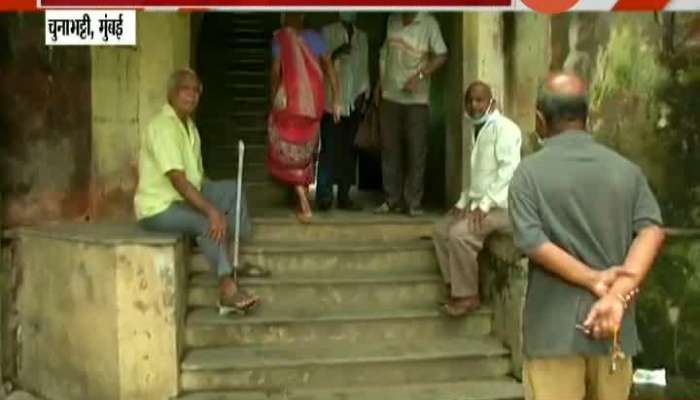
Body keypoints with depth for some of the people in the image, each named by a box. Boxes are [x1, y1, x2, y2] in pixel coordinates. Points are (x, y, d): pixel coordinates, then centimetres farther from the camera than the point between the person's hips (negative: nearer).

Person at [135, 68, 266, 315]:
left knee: (232, 189, 2)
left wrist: (214, 201, 1)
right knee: (209, 223, -31)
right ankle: (227, 289, -30)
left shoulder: (189, 125, 11)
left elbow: (197, 176, 15)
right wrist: (211, 210, -33)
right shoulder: (163, 126, -20)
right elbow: (178, 179, -29)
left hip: (184, 197, 10)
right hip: (158, 208, -10)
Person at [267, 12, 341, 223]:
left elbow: (276, 71, -8)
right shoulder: (314, 37, 8)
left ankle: (305, 207, -5)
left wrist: (274, 98, 6)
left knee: (289, 153, 6)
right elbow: (329, 69, 2)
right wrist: (336, 100, 4)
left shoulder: (281, 37, -3)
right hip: (314, 103, 4)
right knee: (306, 153, 19)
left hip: (291, 101, -4)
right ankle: (304, 202, 25)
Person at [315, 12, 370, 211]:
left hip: (354, 102, 4)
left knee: (348, 150, 3)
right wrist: (335, 54, -17)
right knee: (329, 149, -9)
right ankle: (324, 196, -7)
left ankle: (344, 196, 7)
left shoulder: (362, 36, 18)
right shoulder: (327, 32, 5)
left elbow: (364, 66, 16)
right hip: (332, 101, -4)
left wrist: (364, 92, 6)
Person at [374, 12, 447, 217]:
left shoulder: (429, 23, -8)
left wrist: (419, 76, -20)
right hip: (390, 96, 4)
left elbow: (441, 56, -10)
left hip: (416, 98, -4)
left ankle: (414, 202, 4)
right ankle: (392, 200, 14)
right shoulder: (392, 20, 8)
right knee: (389, 149, 6)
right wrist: (380, 83, 14)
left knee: (416, 151, -2)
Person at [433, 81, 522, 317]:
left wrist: (484, 205, -26)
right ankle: (455, 288, 9)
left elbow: (509, 170, -23)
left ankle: (468, 296, -12)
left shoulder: (504, 128, -13)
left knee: (459, 233, -25)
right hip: (479, 202, 10)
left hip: (501, 205, -10)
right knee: (442, 230, 7)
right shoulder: (478, 130, 17)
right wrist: (463, 202, 10)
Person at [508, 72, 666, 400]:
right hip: (615, 329, 3)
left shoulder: (530, 171, -4)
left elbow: (532, 242, -15)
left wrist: (595, 280, -14)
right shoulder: (626, 170, 5)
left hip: (554, 329, -3)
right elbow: (651, 230, -9)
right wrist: (617, 294, -18)